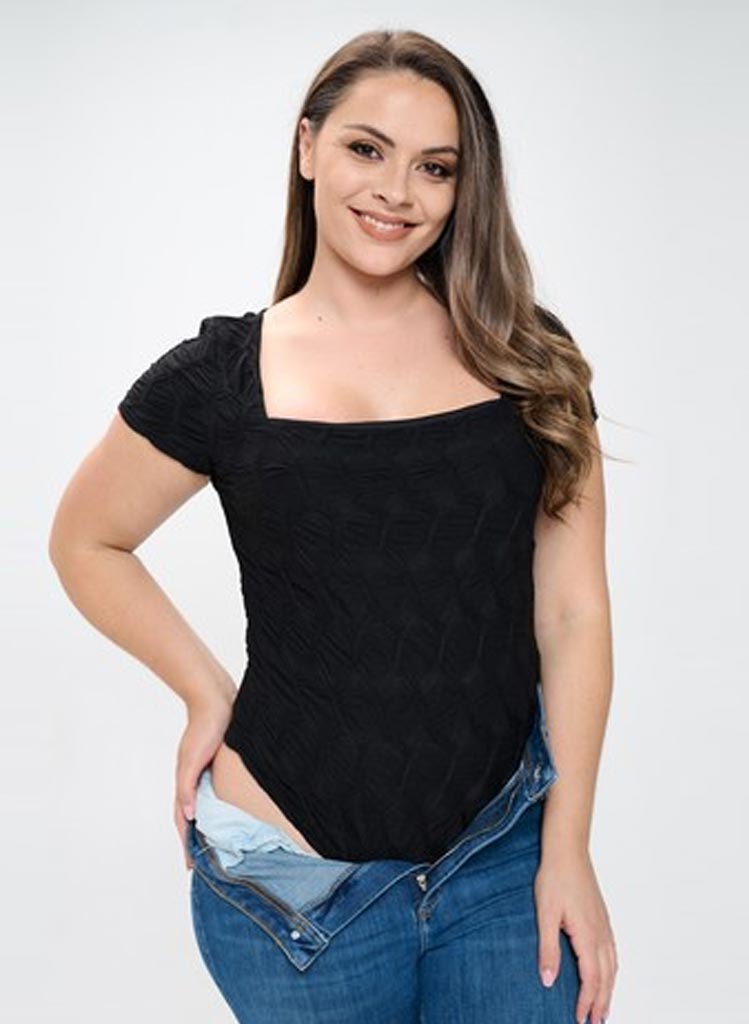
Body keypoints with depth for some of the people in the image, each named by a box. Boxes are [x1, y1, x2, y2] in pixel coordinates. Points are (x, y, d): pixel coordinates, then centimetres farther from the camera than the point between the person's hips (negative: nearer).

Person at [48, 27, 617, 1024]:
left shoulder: (528, 362, 0)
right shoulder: (218, 377, -3)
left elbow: (571, 611, 0)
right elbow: (86, 542, 10)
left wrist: (567, 850, -3)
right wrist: (208, 694, 1)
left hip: (508, 853, 1)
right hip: (298, 878, -1)